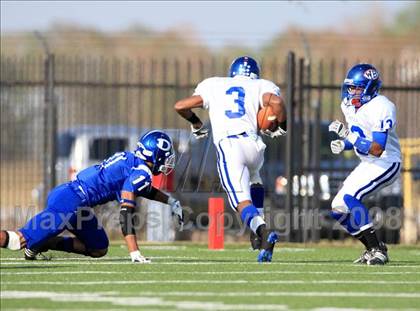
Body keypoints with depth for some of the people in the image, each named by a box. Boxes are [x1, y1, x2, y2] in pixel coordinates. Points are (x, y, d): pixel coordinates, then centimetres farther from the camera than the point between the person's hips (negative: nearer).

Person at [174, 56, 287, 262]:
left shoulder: (213, 85, 21)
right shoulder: (259, 86, 15)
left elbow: (180, 106, 19)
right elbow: (276, 102, -6)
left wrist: (195, 123, 38)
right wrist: (280, 127, 11)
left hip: (227, 147, -1)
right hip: (252, 143, 2)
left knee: (243, 203, -8)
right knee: (254, 178, 34)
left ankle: (261, 230, -37)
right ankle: (257, 232, 24)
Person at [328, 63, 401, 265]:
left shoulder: (381, 108, -24)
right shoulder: (348, 105, 3)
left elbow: (377, 149, -29)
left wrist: (349, 136, -32)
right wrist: (343, 145, -2)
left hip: (386, 163, -9)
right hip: (367, 164, 9)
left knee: (349, 198, -26)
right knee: (338, 208, 4)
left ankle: (377, 250, -21)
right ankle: (372, 248, 16)